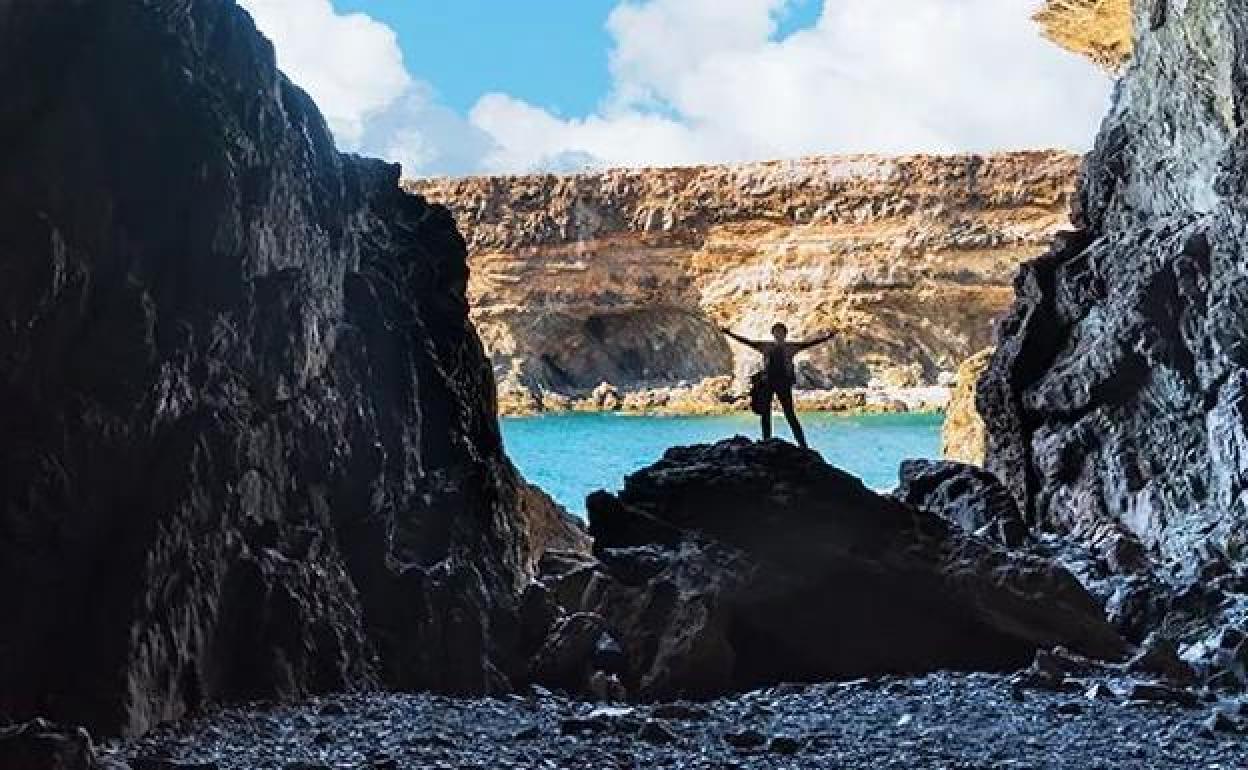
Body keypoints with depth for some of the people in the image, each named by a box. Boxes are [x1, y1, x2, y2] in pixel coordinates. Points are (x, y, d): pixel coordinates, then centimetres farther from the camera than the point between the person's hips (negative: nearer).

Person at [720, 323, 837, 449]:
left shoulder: (791, 347, 8)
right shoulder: (765, 346, 12)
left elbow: (811, 343, 2)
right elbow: (745, 341, 11)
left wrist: (827, 337, -7)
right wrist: (730, 333, 5)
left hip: (784, 383, -2)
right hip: (767, 382, 3)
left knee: (790, 415, -5)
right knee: (765, 414, 4)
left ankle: (803, 445, -2)